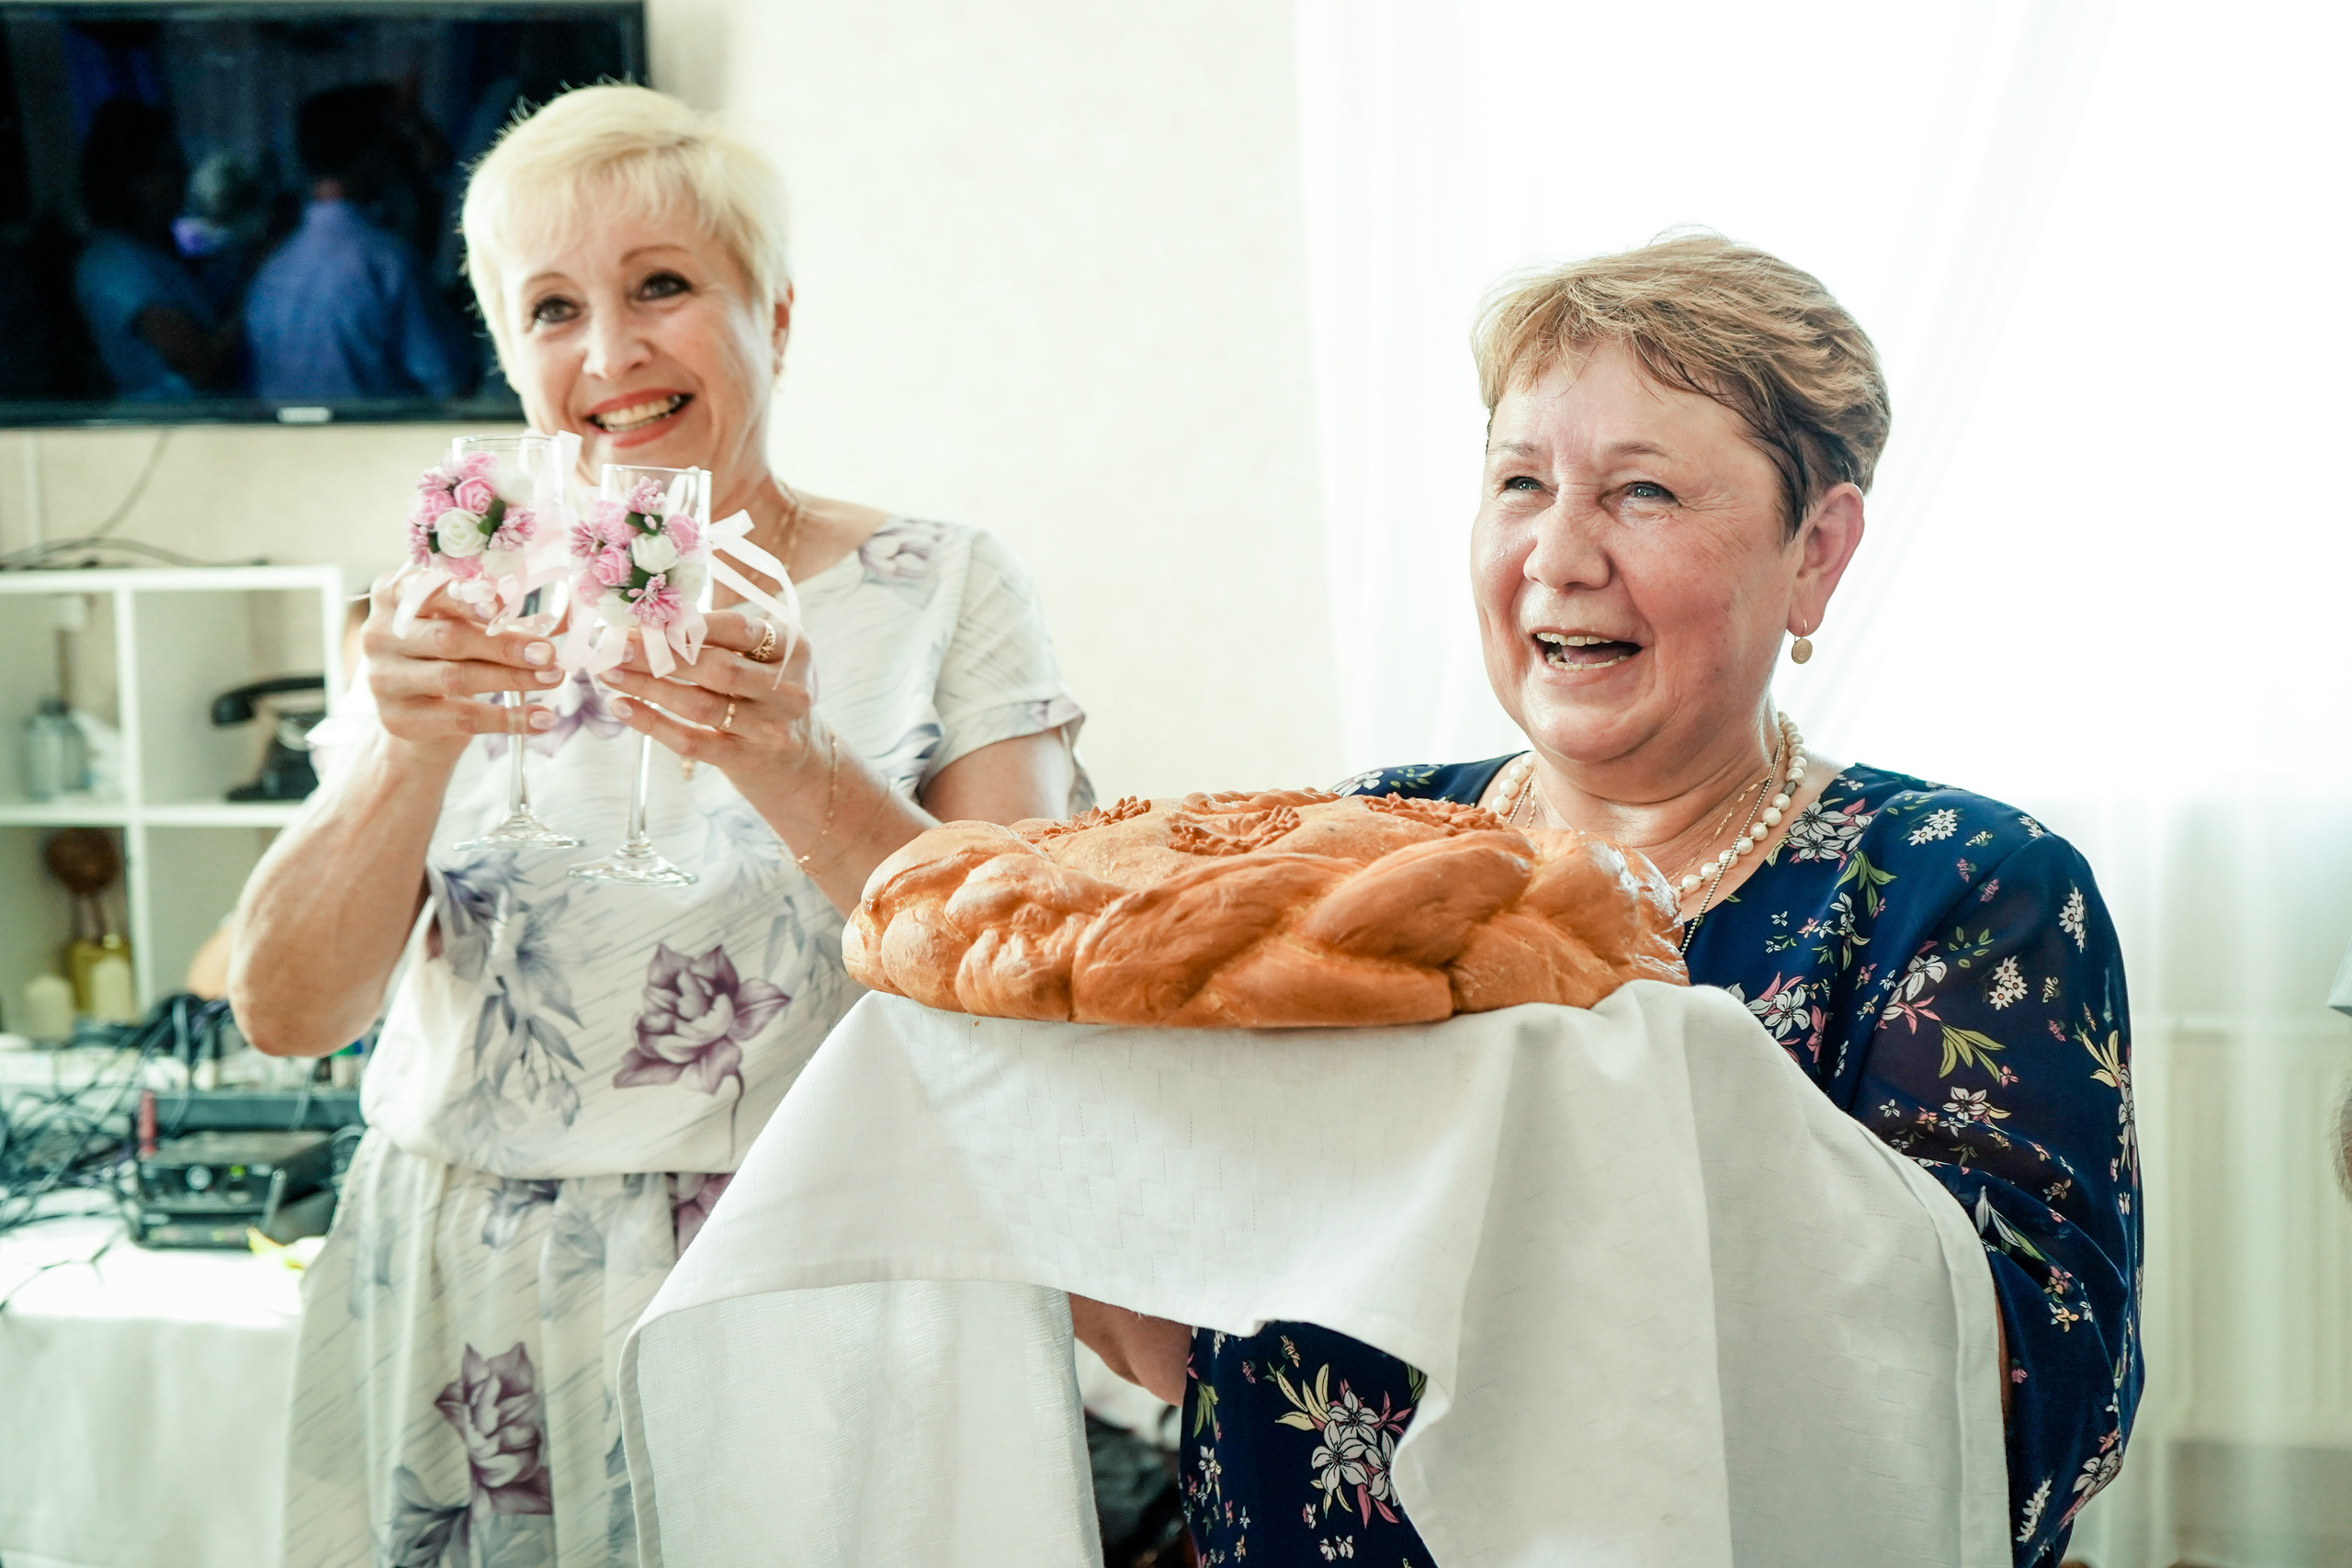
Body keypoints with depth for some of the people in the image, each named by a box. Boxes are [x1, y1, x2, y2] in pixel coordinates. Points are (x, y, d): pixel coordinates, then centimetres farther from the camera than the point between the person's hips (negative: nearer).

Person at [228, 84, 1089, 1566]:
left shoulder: (942, 591, 1)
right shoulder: (466, 616, 6)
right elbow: (286, 1011, -2)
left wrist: (798, 772, -26)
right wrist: (411, 749, -19)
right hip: (474, 1324, 2)